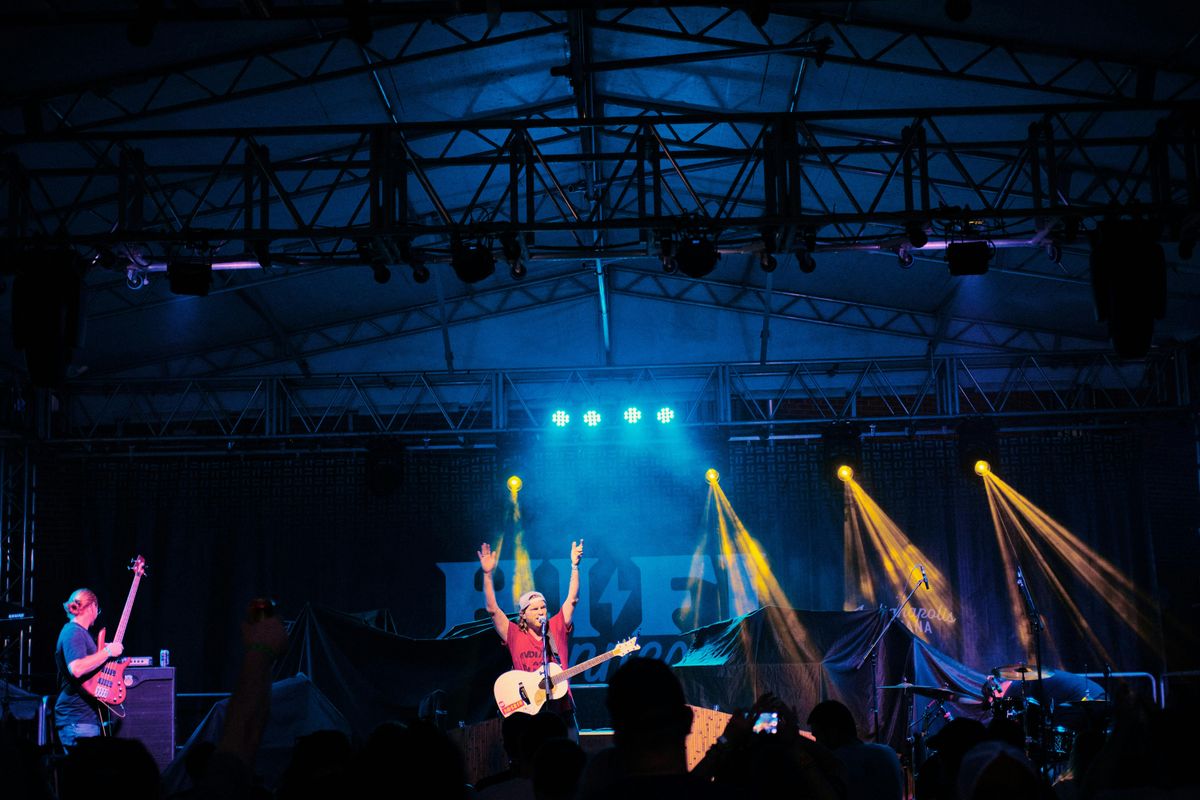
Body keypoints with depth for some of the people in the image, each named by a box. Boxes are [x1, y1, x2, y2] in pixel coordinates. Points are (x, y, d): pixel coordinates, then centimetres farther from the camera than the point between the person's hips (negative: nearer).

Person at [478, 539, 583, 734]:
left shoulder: (556, 628, 9)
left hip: (561, 707, 2)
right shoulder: (515, 635, 5)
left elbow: (572, 599, 7)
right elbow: (492, 609, -2)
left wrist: (574, 566, -2)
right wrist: (488, 574, -10)